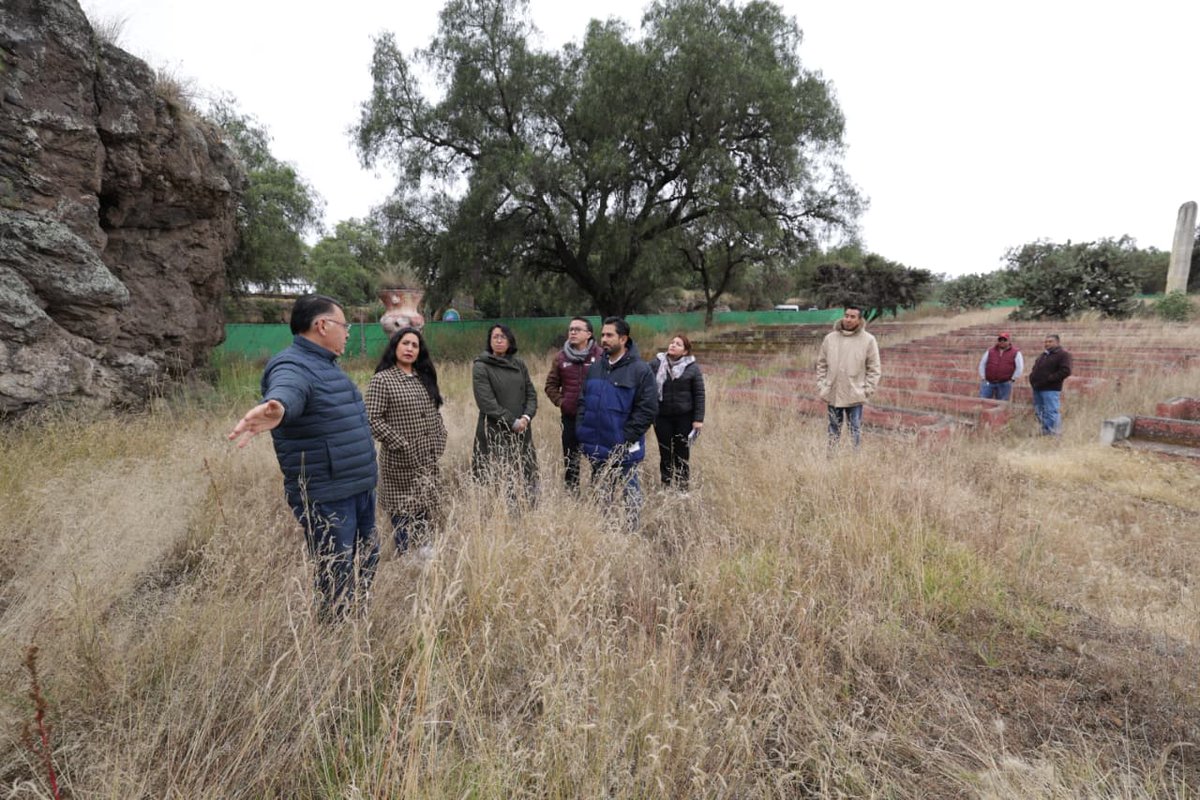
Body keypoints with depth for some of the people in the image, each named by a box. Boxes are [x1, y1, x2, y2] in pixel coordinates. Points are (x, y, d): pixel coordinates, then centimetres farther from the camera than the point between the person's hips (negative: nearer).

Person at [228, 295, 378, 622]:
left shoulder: (326, 365, 13)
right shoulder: (293, 367, -17)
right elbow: (286, 391, -41)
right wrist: (276, 407, -63)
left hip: (360, 489, 10)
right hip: (326, 498, -10)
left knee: (367, 562, 22)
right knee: (338, 579, -1)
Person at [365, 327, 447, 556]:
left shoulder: (425, 378, 12)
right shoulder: (382, 379, -8)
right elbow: (373, 419, -14)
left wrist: (439, 444, 7)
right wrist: (402, 447, -16)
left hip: (428, 461, 6)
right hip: (400, 462, -6)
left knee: (425, 514, 12)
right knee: (402, 514, 1)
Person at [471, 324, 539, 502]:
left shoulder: (519, 364, 12)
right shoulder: (481, 367, -3)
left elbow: (531, 394, 9)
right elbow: (487, 402, -11)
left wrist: (526, 417, -9)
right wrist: (512, 422, -13)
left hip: (521, 432, 5)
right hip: (494, 433, -4)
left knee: (524, 481, 5)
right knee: (496, 482, -4)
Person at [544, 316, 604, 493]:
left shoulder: (600, 355, -7)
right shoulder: (561, 357, 5)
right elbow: (551, 385, 14)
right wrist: (560, 401, 2)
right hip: (570, 417, 4)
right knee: (570, 459, 13)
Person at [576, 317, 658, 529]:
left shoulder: (640, 370, -11)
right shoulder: (595, 368, 7)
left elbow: (648, 410, -13)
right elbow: (583, 402, 13)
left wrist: (626, 438, -16)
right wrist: (582, 431, 3)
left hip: (624, 448, -6)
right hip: (596, 447, 6)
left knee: (630, 490, 9)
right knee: (600, 494, 18)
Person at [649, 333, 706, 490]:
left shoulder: (692, 367, -2)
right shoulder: (656, 363, 1)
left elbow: (699, 394, -1)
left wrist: (698, 419, -6)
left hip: (684, 418, -1)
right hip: (662, 417, 1)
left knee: (682, 455, 4)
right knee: (665, 454, 8)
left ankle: (682, 489, 16)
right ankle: (665, 488, 20)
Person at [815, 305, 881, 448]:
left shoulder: (868, 340, -3)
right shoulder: (830, 338, 4)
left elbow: (874, 369, -1)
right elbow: (821, 364, 9)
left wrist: (867, 390, -8)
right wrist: (821, 387, 2)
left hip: (855, 396, -2)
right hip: (832, 394, 2)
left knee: (855, 430, 6)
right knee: (834, 430, 12)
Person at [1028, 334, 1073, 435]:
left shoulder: (1063, 355, -5)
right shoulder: (1043, 355, 20)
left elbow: (1065, 371, -17)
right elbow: (1035, 368, 31)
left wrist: (1048, 379, -20)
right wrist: (1032, 378, 12)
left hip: (1050, 390, -9)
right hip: (1037, 389, 9)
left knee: (1051, 413, -8)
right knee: (1039, 412, 14)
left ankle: (1052, 435, -3)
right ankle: (1044, 432, 24)